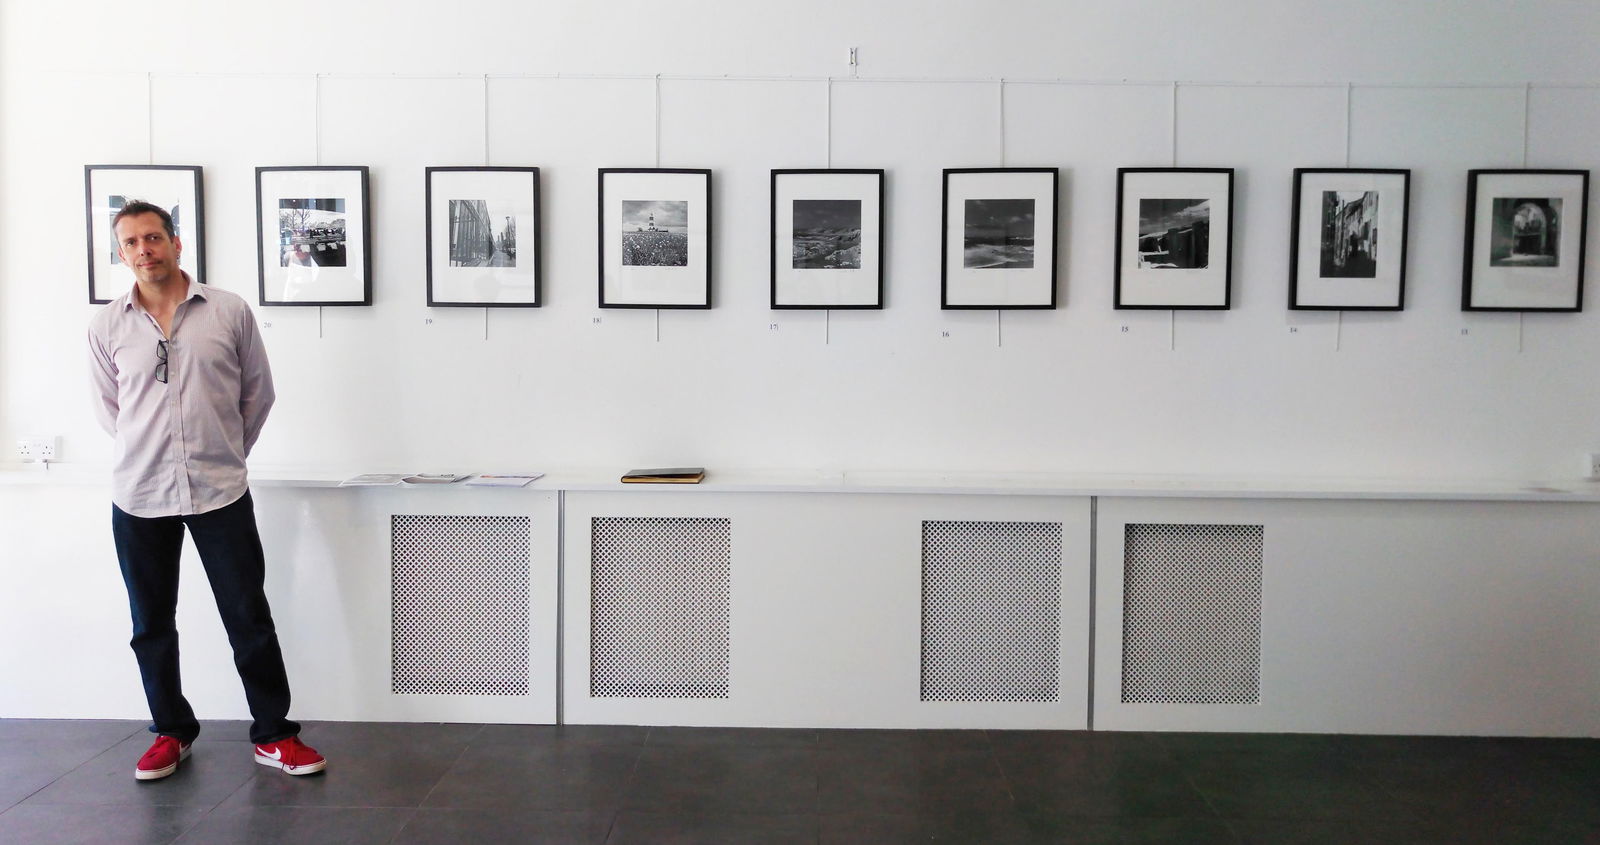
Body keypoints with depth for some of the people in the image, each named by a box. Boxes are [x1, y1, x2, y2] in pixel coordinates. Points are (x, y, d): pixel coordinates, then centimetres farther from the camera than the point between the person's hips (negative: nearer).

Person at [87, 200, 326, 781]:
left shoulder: (229, 312, -1)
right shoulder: (106, 327, 2)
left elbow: (258, 391, 8)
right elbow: (108, 409, 13)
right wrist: (149, 452, 9)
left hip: (220, 492, -2)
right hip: (139, 496, 2)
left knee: (249, 617, 1)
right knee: (152, 624, 11)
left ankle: (273, 735, 11)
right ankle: (171, 732, 29)